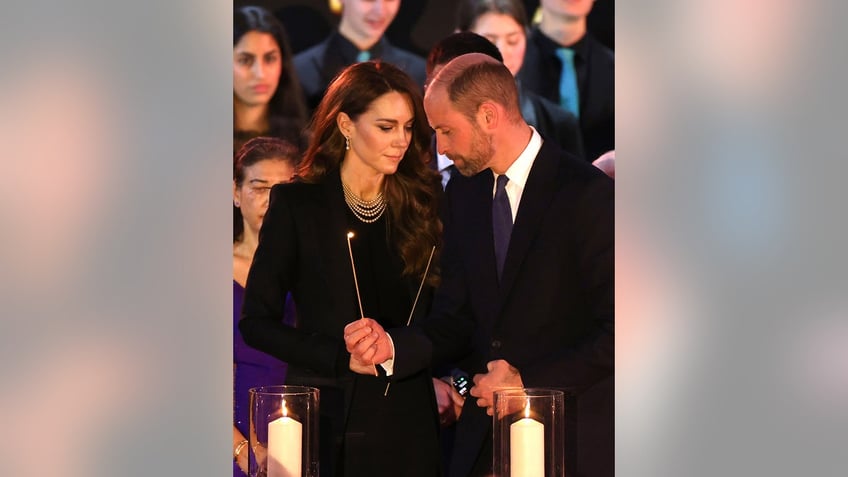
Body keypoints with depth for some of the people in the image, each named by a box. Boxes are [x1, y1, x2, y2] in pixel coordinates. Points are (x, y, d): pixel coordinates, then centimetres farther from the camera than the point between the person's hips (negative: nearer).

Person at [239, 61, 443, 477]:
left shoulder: (423, 204, 6)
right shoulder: (297, 204, -3)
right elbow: (256, 322, -5)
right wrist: (343, 358, -14)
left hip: (407, 422, 3)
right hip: (328, 422, -3)